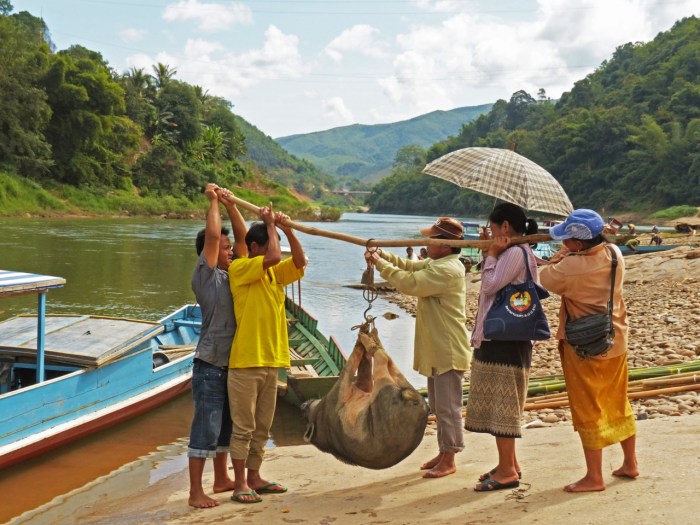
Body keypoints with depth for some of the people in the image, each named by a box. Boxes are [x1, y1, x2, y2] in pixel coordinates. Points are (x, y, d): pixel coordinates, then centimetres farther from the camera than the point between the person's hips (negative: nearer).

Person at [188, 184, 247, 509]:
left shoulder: (232, 275, 10)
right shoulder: (205, 275, -9)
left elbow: (243, 237, 8)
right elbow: (212, 235, -18)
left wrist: (230, 205, 1)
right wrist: (214, 201, -8)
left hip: (232, 364, 8)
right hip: (210, 366, -8)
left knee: (226, 426, 17)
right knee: (206, 428, -4)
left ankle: (222, 479, 30)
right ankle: (195, 492, 3)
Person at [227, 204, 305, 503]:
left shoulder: (274, 273, 13)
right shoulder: (239, 269, -10)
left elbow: (299, 262, 1)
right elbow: (274, 257, -23)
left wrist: (287, 229, -6)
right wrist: (270, 224, -10)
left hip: (271, 361, 8)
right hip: (245, 363, -7)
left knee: (262, 427, 15)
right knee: (243, 428, 0)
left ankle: (254, 477, 26)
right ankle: (240, 484, 9)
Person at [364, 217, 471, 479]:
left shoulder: (447, 270, -21)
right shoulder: (437, 264, 13)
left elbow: (408, 282, -24)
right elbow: (410, 266, 15)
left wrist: (380, 264, -13)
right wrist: (382, 254, -1)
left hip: (447, 352, -11)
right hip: (436, 350, 11)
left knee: (447, 406, -2)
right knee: (439, 406, 18)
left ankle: (449, 460, 6)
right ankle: (444, 452, 28)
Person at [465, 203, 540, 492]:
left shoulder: (515, 253, -15)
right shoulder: (515, 252, 17)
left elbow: (490, 285, -16)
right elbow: (491, 287, 18)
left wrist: (491, 255, -7)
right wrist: (490, 255, 11)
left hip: (505, 339, -11)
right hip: (498, 336, 11)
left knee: (500, 406, -6)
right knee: (499, 405, 16)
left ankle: (507, 471, 1)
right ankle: (510, 464, 25)